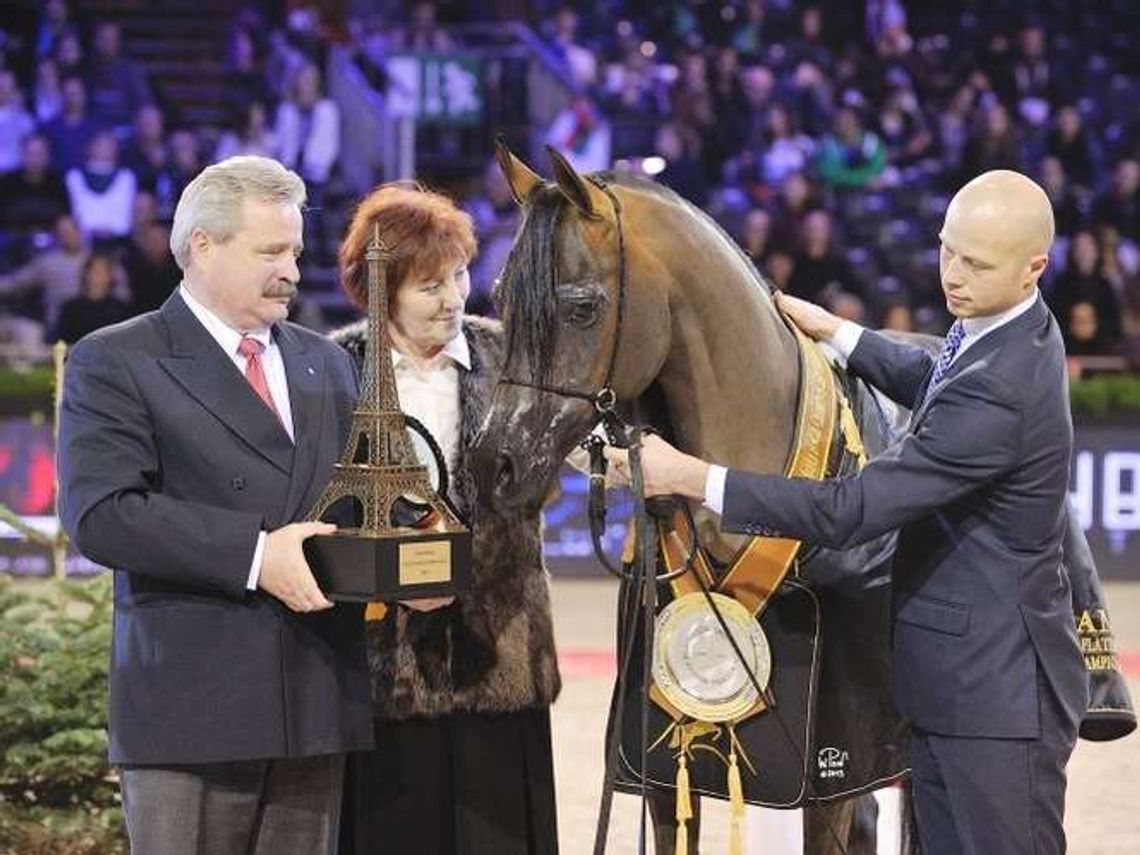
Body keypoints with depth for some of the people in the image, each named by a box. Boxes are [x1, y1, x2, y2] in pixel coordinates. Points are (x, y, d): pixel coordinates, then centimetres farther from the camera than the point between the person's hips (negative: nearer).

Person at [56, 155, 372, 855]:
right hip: (190, 706, -6)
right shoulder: (114, 363, -2)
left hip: (318, 706, 6)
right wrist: (253, 554, -22)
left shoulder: (325, 364, 19)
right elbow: (100, 515, -15)